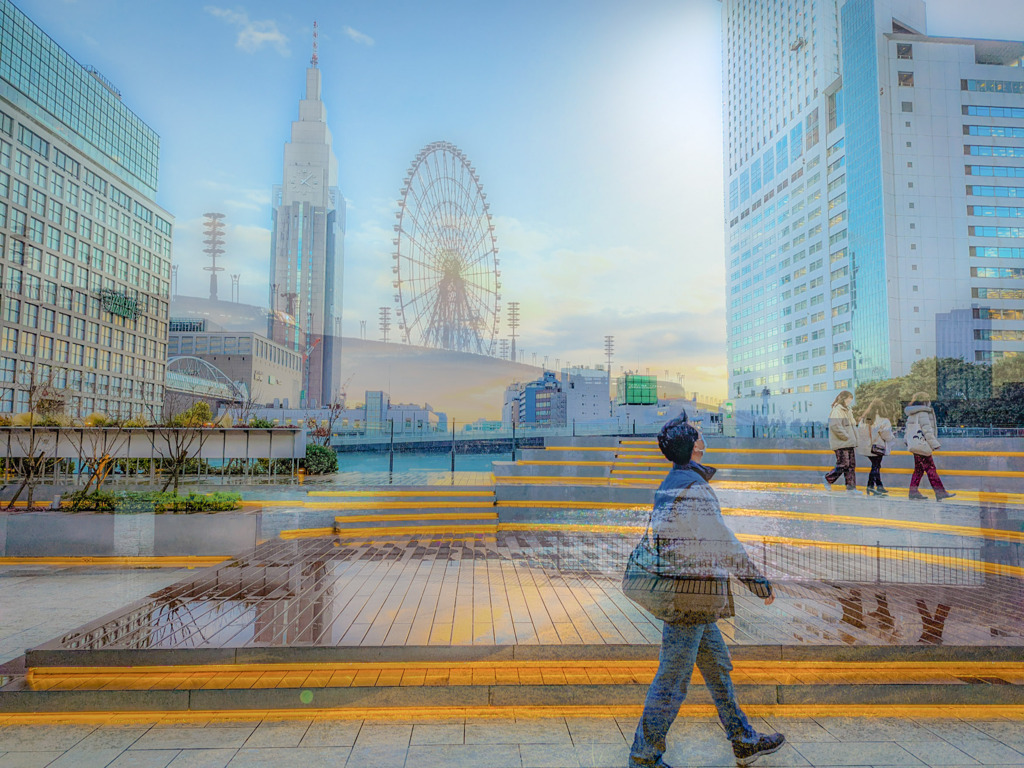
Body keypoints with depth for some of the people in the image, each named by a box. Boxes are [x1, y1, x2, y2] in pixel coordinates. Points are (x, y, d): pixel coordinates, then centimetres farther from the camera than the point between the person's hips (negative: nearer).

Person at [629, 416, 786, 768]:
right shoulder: (693, 487, -19)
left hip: (682, 594, 10)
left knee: (718, 667, 20)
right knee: (672, 682, 1)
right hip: (691, 597, -10)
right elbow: (725, 545, -16)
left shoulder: (671, 484, 12)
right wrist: (760, 583, -5)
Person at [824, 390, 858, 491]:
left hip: (849, 443, 9)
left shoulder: (847, 410, 19)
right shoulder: (837, 410, -11)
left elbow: (852, 425, 26)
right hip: (840, 443, -9)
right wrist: (846, 437, -17)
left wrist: (854, 438, 12)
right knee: (843, 465, -9)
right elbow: (835, 426, -22)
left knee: (852, 464, 7)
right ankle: (828, 479, 8)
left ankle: (851, 487, 10)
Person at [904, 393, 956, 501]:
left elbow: (908, 431, 23)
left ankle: (913, 491, 14)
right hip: (921, 445, -10)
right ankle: (940, 492, -12)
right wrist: (935, 444, -12)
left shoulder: (912, 415, 20)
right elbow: (927, 431, -15)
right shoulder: (923, 413, -10)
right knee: (930, 469, -10)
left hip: (914, 445, 10)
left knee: (919, 469, 13)